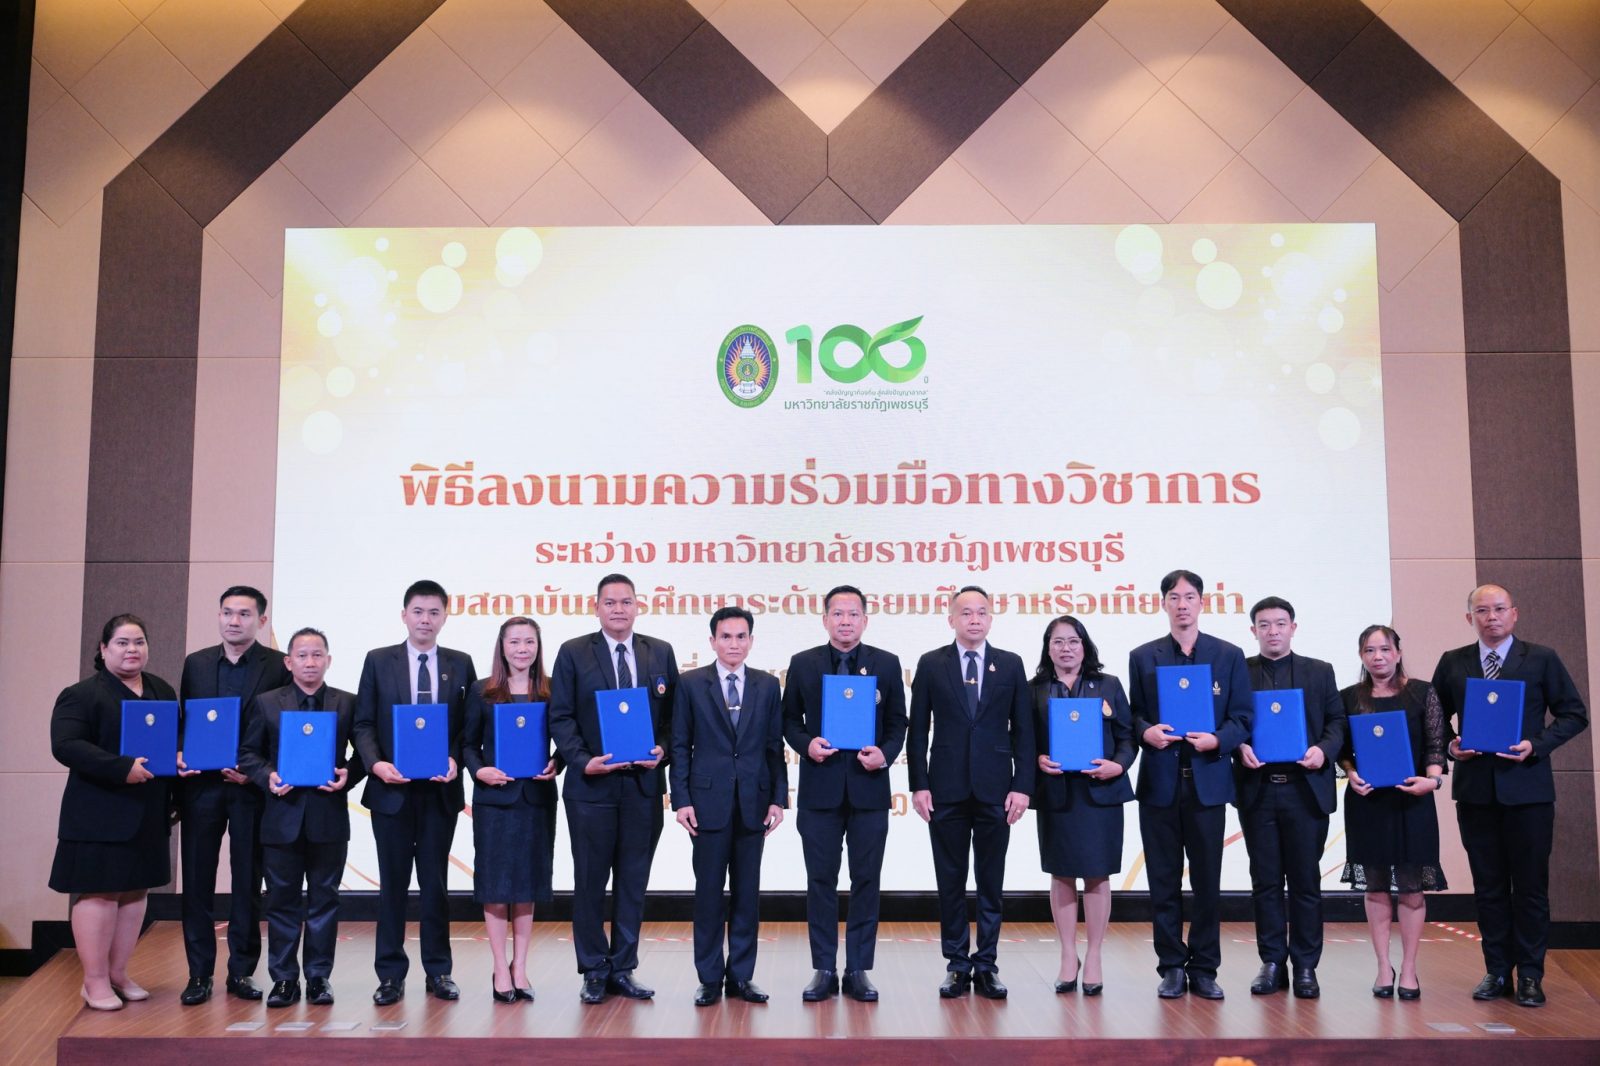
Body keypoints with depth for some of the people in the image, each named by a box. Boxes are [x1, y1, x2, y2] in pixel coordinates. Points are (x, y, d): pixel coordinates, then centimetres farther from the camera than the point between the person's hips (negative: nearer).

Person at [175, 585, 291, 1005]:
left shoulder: (278, 666, -2)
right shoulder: (196, 663, 10)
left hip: (251, 787, -3)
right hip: (201, 784, 3)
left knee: (248, 882, 6)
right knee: (197, 880, 6)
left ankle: (242, 971, 16)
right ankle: (199, 973, 15)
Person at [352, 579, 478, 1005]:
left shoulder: (461, 664, 6)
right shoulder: (378, 661, 4)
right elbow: (363, 724, 1)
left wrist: (456, 760, -12)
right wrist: (375, 763, -14)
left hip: (440, 790, 1)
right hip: (392, 789, -1)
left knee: (435, 882, 8)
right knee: (393, 883, 6)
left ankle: (438, 971, 17)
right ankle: (391, 974, 14)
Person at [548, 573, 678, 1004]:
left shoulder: (661, 653, 7)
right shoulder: (573, 653, 1)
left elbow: (672, 714, 8)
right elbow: (560, 717, -2)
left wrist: (662, 749, -9)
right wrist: (583, 760, -14)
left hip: (644, 784, 2)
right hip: (591, 785, -2)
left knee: (633, 881, 8)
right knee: (590, 881, 6)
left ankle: (623, 969, 19)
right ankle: (594, 971, 17)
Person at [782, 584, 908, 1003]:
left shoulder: (886, 664, 4)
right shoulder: (803, 664, 4)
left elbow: (898, 722, 8)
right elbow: (789, 719, 8)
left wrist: (885, 753, -11)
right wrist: (806, 744, -11)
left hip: (869, 788, 0)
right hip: (820, 789, 0)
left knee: (866, 881, 5)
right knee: (821, 881, 5)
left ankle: (858, 970, 15)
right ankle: (824, 969, 15)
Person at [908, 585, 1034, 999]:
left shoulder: (1011, 665, 5)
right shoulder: (931, 664, 3)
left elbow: (1022, 730, 4)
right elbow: (918, 730, 2)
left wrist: (1022, 786, -4)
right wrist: (919, 785, -4)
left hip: (994, 789, 1)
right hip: (946, 790, 0)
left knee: (991, 882, 7)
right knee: (951, 882, 6)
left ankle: (986, 965, 16)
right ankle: (957, 964, 15)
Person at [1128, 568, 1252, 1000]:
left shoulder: (1229, 656, 6)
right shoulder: (1142, 657, 8)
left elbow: (1242, 718, 4)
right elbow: (1133, 716, 9)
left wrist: (1217, 740, -14)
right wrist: (1146, 732, -13)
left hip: (1208, 781, 0)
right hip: (1159, 782, 1)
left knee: (1207, 881, 4)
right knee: (1164, 882, 5)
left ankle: (1204, 969, 14)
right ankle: (1172, 968, 14)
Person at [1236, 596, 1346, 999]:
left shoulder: (1320, 672, 9)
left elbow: (1337, 722, 6)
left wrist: (1323, 750, -12)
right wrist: (1240, 746, -14)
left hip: (1306, 789, 0)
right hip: (1258, 789, 0)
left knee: (1305, 881, 4)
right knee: (1265, 881, 6)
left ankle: (1305, 966, 13)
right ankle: (1272, 962, 14)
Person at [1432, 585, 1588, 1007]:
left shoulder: (1541, 659, 1)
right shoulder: (1452, 663, 7)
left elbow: (1574, 714, 1)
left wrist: (1536, 745, -12)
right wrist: (1450, 744, -6)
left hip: (1527, 788, -2)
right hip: (1475, 789, 2)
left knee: (1530, 885, 3)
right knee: (1488, 886, 8)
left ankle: (1530, 974, 13)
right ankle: (1497, 971, 17)